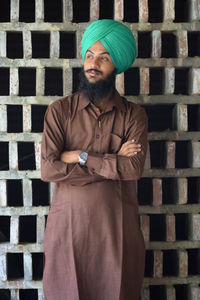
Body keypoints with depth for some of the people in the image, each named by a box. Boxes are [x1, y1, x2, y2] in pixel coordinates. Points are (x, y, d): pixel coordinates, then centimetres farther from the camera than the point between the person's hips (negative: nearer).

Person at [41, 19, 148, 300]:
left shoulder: (134, 115, 1)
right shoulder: (60, 110, -1)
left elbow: (135, 168, -14)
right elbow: (48, 169, -14)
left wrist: (81, 156, -14)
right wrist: (114, 162, -12)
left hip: (117, 228, 1)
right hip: (67, 225, 0)